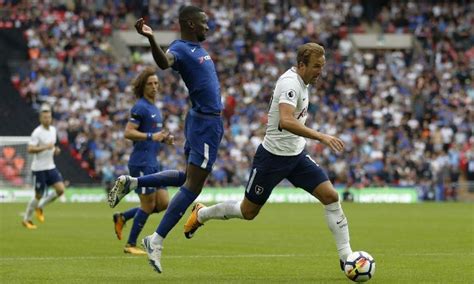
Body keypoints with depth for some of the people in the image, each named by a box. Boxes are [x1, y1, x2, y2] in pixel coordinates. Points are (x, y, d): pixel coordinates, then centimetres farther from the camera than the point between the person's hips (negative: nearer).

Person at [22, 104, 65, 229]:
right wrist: (46, 147, -28)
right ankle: (26, 219, 18)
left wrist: (55, 150, 4)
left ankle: (40, 207, 14)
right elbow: (30, 149, -21)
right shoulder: (37, 132, -15)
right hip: (39, 168, -6)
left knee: (60, 189, -8)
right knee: (39, 195, -1)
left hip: (50, 166, 6)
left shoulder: (53, 130, 8)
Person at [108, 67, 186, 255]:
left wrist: (164, 138, 9)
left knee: (162, 203, 5)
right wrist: (151, 136, -27)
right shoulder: (141, 107, -11)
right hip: (141, 163, -9)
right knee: (148, 205, -5)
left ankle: (122, 217, 18)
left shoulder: (154, 108, 17)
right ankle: (131, 245, 8)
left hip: (153, 162, 9)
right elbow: (128, 133, -19)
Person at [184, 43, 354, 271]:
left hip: (296, 155, 8)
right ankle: (200, 214, 34)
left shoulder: (300, 81, 5)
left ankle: (346, 256, -4)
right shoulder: (290, 83, -24)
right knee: (248, 212, 8)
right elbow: (285, 121, -41)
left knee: (330, 196, -8)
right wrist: (321, 137, -44)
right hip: (273, 156, -8)